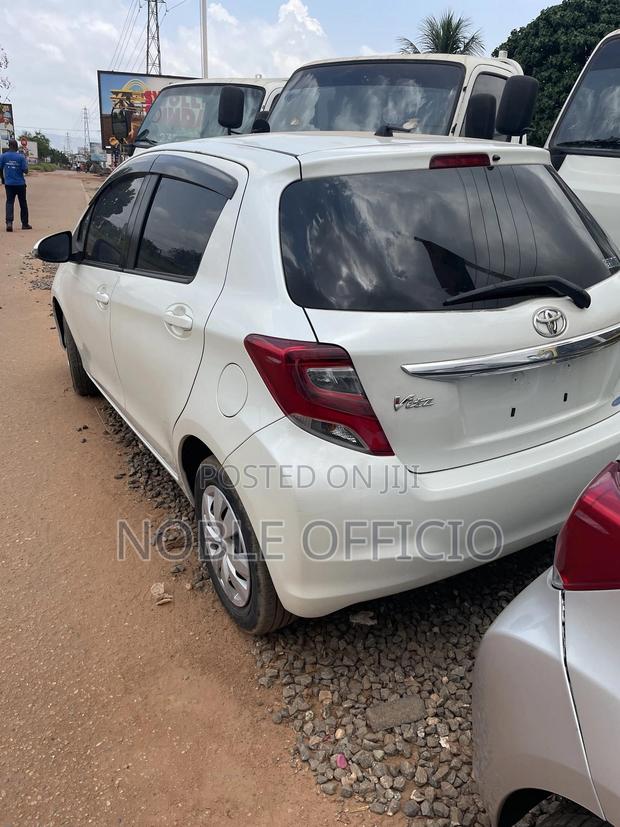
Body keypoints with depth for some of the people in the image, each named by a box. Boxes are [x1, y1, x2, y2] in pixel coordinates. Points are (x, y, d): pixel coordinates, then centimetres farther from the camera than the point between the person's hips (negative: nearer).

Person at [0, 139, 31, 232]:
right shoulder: (21, 157, -10)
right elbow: (25, 171, -10)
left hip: (9, 183, 1)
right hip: (20, 184, -1)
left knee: (9, 202, 1)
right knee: (23, 204, 11)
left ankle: (9, 222, -18)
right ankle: (25, 224, 17)